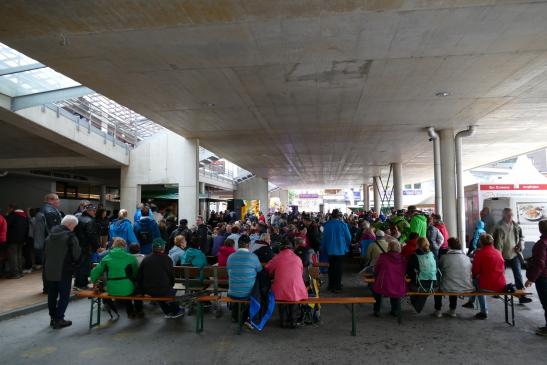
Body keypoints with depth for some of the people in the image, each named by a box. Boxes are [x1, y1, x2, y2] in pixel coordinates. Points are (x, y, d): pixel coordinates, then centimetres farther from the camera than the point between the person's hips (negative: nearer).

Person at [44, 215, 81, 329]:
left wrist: (46, 267, 16)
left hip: (49, 271, 7)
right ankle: (59, 319, 4)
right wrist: (73, 265, 4)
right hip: (64, 271, -6)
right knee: (64, 296, 4)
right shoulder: (70, 236, -14)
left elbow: (45, 253, 11)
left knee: (52, 295, 16)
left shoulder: (50, 235, 7)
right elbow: (76, 255, -14)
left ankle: (53, 318, 24)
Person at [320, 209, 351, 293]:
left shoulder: (327, 225, -6)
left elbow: (324, 238, 1)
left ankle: (331, 285, 21)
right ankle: (337, 286, 7)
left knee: (331, 267, 15)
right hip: (340, 250, -3)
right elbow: (348, 238, -8)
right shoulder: (343, 225, -14)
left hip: (330, 250, 3)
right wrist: (346, 246, 12)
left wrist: (324, 247, 15)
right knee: (338, 268, 6)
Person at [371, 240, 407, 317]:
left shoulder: (382, 257, -5)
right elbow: (404, 272, 16)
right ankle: (396, 310, 37)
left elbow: (375, 272, 6)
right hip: (399, 289, 2)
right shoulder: (402, 259, 0)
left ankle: (377, 310, 31)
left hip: (384, 288, -2)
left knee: (375, 288, 27)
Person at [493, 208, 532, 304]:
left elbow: (521, 237, 16)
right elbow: (497, 242, -13)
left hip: (514, 255, 3)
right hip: (503, 256, -3)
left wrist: (520, 245, -3)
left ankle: (522, 296, -1)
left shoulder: (516, 226, 4)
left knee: (518, 275, -2)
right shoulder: (499, 227, -11)